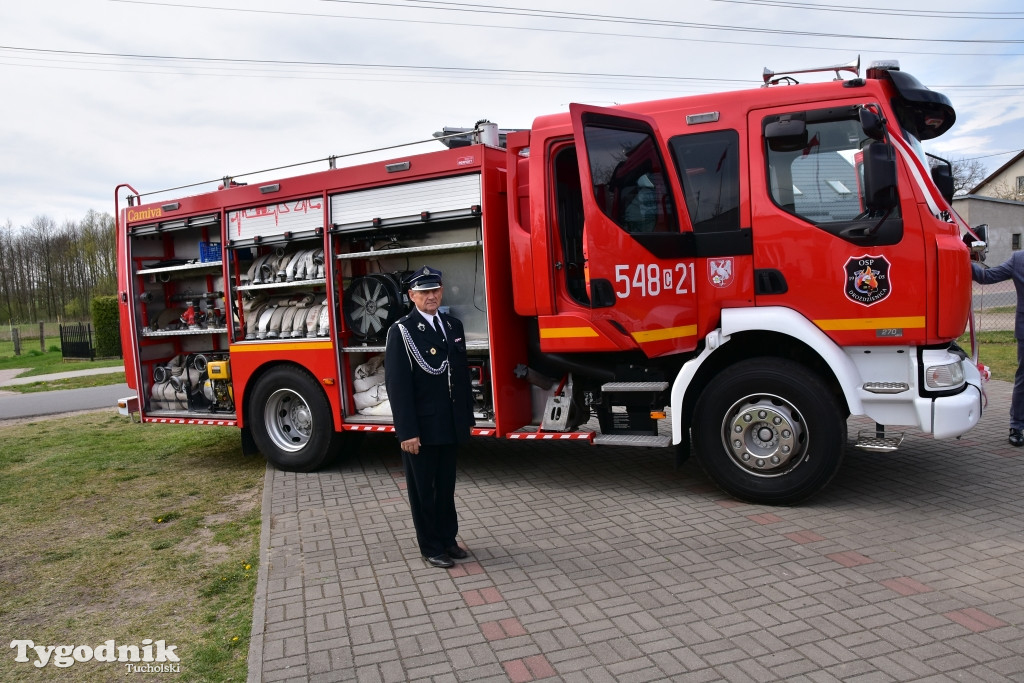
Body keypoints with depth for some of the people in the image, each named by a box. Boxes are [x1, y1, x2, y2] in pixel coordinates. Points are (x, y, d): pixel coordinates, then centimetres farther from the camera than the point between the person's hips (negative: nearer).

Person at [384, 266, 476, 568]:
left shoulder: (453, 326, 9)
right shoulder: (401, 331, -10)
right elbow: (397, 385, -15)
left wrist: (468, 418, 11)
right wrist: (407, 432, -18)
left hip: (450, 426, 6)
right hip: (421, 427, -5)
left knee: (446, 486, 17)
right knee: (423, 490, 9)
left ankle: (448, 539, 32)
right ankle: (431, 547, 22)